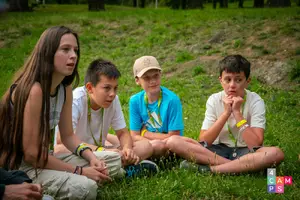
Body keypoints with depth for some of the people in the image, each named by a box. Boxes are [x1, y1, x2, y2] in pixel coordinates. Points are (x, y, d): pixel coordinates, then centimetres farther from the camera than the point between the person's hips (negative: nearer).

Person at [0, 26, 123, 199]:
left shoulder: (65, 88, 3)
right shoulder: (34, 90, -24)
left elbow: (68, 136, 12)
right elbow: (31, 154, -24)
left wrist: (92, 158, -8)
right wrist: (80, 171, -20)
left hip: (44, 159, 9)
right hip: (21, 167, -9)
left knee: (114, 160, 8)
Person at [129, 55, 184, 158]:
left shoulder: (172, 100, -16)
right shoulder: (135, 101, -3)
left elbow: (173, 137, -13)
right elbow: (134, 136, -3)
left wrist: (145, 133, -5)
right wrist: (153, 142, -22)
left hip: (170, 149, -3)